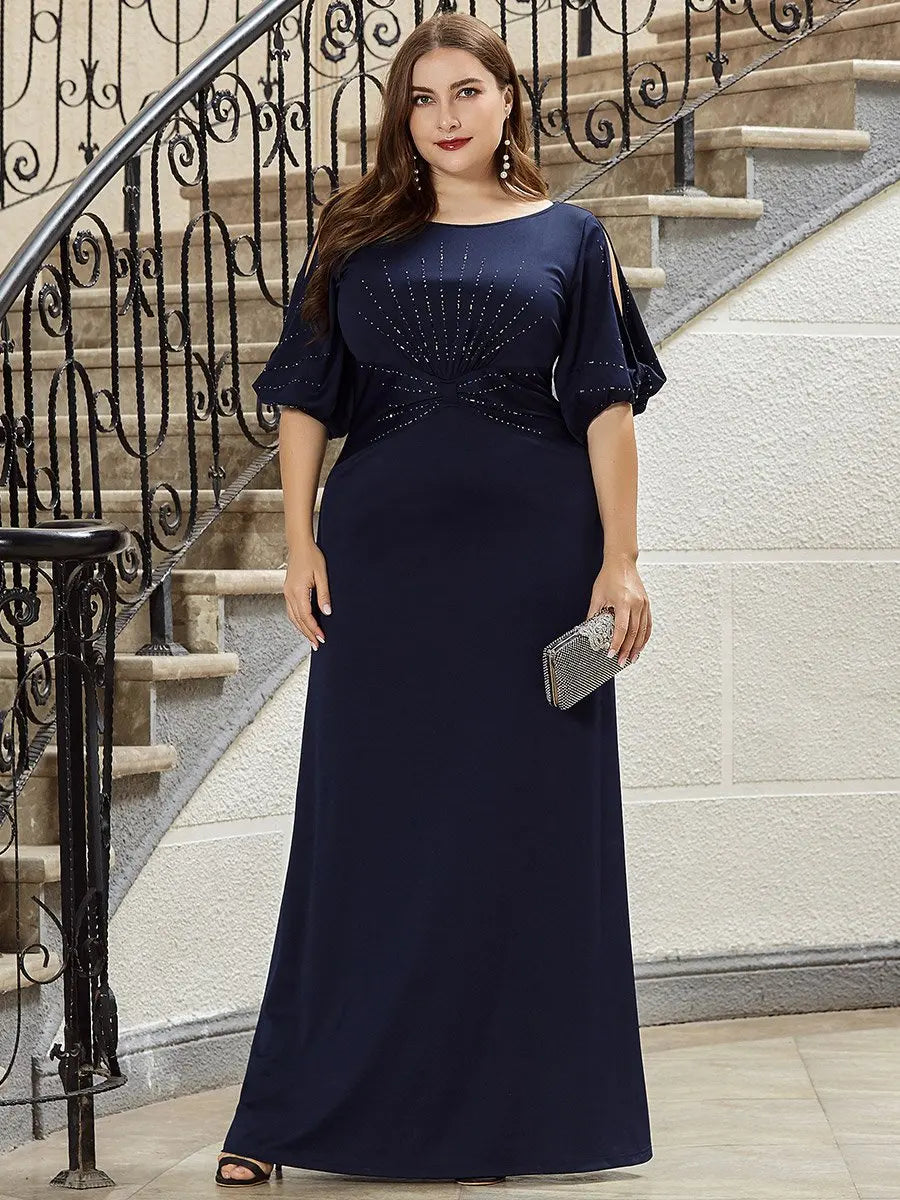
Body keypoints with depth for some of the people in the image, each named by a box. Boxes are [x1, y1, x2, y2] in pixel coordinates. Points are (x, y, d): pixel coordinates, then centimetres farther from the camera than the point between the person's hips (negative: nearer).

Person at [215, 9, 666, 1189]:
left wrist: (621, 559, -5)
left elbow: (606, 406, 2)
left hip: (531, 556, -1)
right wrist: (302, 544, -2)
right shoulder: (358, 240, 8)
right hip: (383, 550, 1)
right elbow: (306, 400, 7)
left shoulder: (568, 238, 6)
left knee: (523, 824, 2)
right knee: (364, 823, 4)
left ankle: (498, 1104, 12)